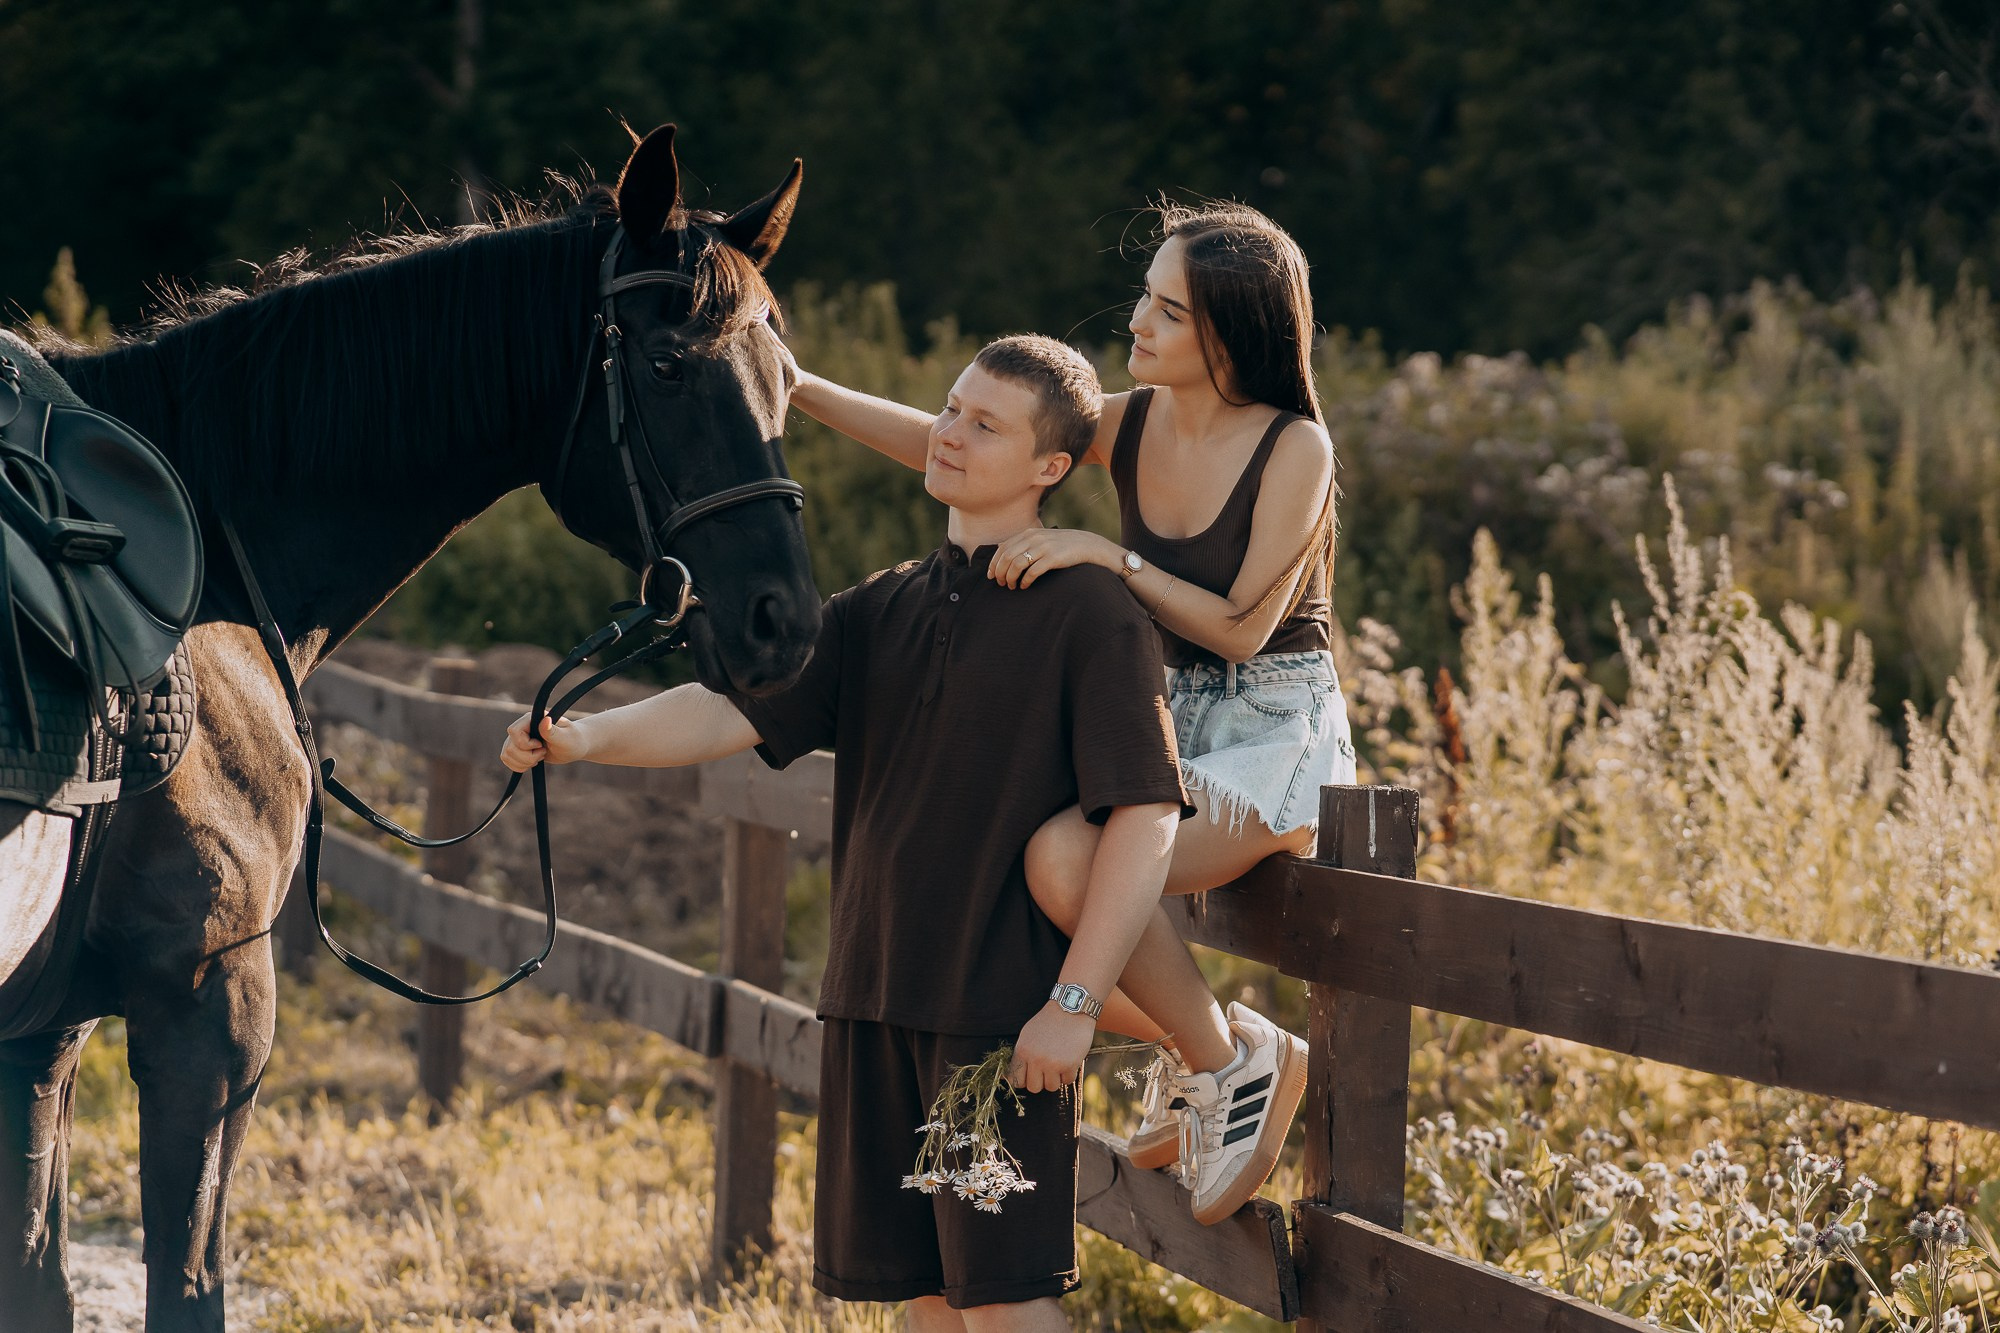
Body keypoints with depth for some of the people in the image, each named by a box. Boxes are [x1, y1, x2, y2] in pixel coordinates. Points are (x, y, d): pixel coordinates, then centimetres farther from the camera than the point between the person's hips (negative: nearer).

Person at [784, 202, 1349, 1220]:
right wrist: (800, 389, -7)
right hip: (1173, 732, 7)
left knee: (1064, 863, -32)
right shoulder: (1132, 425, 2)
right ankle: (1190, 1055, 16)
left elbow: (1241, 629, -17)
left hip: (1277, 736, -7)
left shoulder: (1294, 449, -14)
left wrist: (1110, 555, -23)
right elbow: (940, 446, 2)